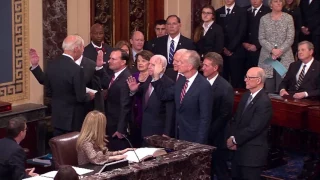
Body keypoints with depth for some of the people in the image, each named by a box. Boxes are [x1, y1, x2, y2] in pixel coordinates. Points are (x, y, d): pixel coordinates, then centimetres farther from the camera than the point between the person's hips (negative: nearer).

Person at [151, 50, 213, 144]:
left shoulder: (204, 86, -19)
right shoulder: (181, 81, 6)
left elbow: (205, 118, -18)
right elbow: (164, 96, 11)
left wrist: (199, 144, -19)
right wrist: (156, 76, 2)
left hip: (193, 138, -7)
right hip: (179, 136, 7)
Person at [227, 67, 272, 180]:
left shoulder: (264, 102, -19)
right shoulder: (246, 96, 10)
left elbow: (253, 128, -22)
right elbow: (236, 120, 12)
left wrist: (235, 140, -12)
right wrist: (231, 137, -5)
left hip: (253, 152, -8)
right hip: (239, 149, 8)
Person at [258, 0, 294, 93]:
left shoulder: (288, 18, 3)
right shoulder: (264, 19, 6)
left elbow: (290, 38, -2)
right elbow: (261, 39, 1)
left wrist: (280, 51, -13)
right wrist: (272, 50, -13)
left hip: (284, 58, -1)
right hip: (267, 57, 1)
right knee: (268, 89, -1)